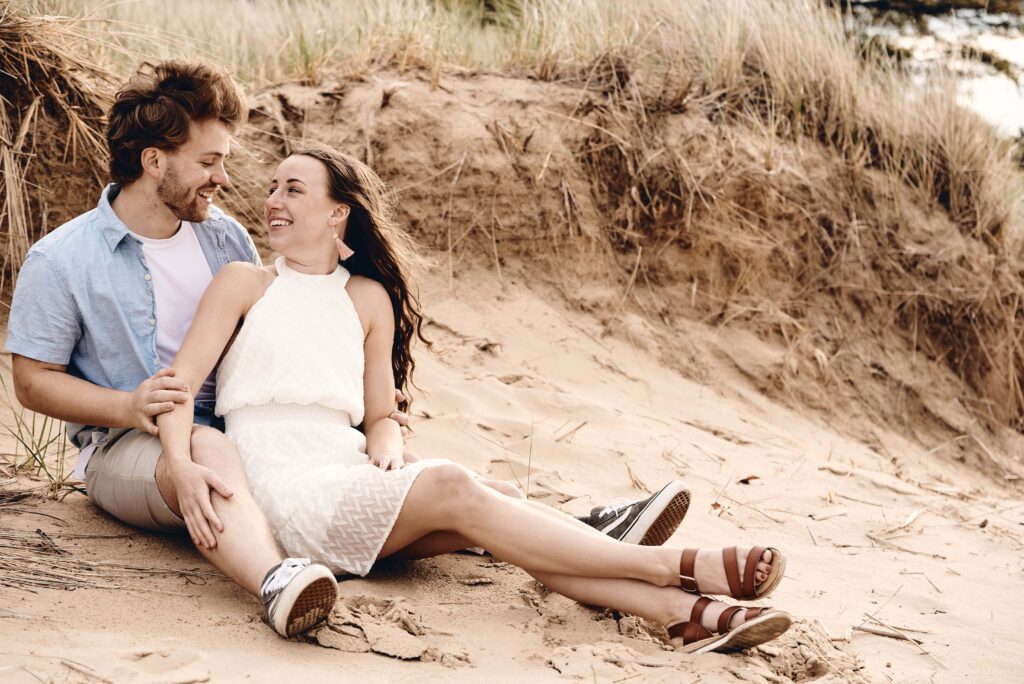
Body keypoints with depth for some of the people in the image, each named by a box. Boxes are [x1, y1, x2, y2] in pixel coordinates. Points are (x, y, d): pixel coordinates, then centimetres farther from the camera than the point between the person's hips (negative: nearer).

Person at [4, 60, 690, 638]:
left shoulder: (224, 237, 10)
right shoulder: (61, 260, -5)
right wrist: (130, 407, -20)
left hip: (244, 434, 6)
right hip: (126, 451, -5)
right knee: (211, 452, -42)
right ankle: (276, 584, -73)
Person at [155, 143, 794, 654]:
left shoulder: (368, 299, 18)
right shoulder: (245, 283, 9)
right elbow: (180, 381, -2)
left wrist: (384, 444, -4)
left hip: (355, 483, 4)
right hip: (280, 491, -4)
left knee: (479, 508, -26)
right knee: (453, 486, -27)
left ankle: (687, 613, -39)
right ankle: (683, 568, -33)